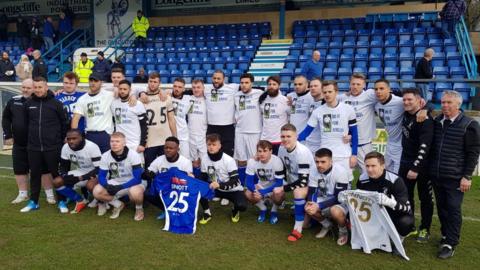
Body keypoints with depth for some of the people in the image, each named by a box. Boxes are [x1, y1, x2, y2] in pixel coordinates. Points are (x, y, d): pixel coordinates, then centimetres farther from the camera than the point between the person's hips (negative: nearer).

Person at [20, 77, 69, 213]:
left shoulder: (56, 103, -5)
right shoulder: (28, 104, 5)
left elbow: (65, 123, 0)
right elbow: (26, 122, 16)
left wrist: (61, 140, 2)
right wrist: (32, 136, 14)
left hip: (53, 147, -3)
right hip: (33, 147, 3)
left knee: (57, 174, 3)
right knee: (35, 175, 12)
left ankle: (61, 201, 14)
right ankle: (33, 202, 24)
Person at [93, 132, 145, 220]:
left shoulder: (133, 155, -23)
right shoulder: (105, 156, -11)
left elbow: (137, 178, -24)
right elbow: (101, 176, -7)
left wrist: (120, 187, -33)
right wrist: (107, 186, -29)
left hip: (134, 182, -4)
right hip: (116, 183, 5)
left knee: (135, 192, -38)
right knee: (97, 191, -19)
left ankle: (139, 208, -3)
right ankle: (118, 205, 7)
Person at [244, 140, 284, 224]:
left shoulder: (277, 161, -29)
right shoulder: (252, 161, -22)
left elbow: (279, 183, -28)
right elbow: (249, 182, -19)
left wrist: (263, 192, -38)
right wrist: (256, 190, -41)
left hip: (275, 187, -3)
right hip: (261, 186, 3)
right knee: (248, 194, -24)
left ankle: (274, 211, -1)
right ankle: (263, 209, 7)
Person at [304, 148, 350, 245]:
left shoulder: (340, 171, -28)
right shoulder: (314, 170, -13)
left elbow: (339, 198, -28)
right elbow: (311, 192, -8)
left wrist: (319, 206, -35)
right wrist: (309, 203, -32)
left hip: (342, 202, -5)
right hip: (324, 200, 5)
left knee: (335, 211, -37)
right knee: (307, 207, -20)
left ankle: (343, 231, -1)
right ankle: (327, 225, 10)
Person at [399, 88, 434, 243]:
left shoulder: (425, 119, -19)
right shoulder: (406, 114, 2)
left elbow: (424, 146, -25)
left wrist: (415, 168, -28)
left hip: (422, 164, -7)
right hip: (405, 162, 7)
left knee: (425, 198, 8)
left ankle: (424, 229, 22)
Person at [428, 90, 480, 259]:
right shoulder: (436, 122, 6)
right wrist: (430, 170, 5)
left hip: (455, 177, -5)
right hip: (436, 175, 5)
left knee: (453, 210, 0)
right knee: (441, 207, 14)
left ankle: (450, 244, 8)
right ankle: (446, 235, 30)